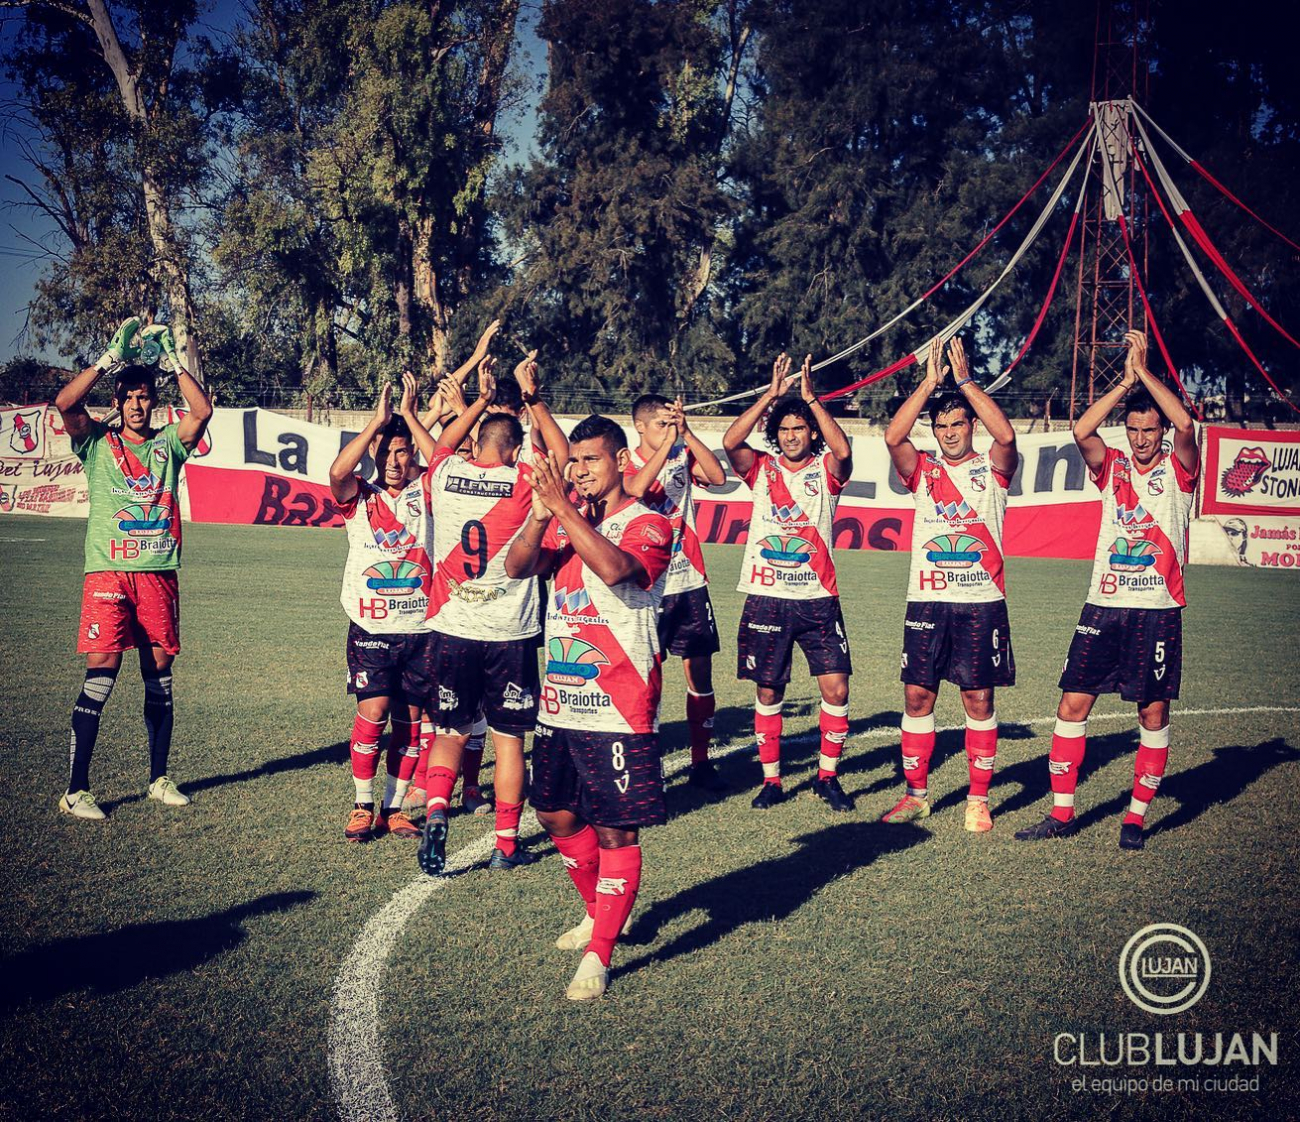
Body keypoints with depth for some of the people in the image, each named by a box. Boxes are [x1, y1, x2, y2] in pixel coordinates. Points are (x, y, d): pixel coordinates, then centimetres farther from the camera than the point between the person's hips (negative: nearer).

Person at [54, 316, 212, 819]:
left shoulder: (168, 444, 12)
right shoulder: (97, 443, 7)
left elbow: (202, 411, -4)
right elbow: (65, 403, -10)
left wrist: (172, 360, -3)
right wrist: (111, 358, -10)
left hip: (159, 574, 3)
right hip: (108, 572, -3)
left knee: (159, 675, 8)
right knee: (101, 671, -11)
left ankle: (159, 778, 21)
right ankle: (75, 790, -7)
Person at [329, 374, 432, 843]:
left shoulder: (423, 493, 5)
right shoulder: (359, 497, 3)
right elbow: (337, 472, -18)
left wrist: (410, 415, -15)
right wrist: (378, 420, -19)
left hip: (421, 628, 2)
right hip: (371, 628, -1)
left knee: (409, 721, 6)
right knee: (372, 714, -9)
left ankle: (394, 807, 18)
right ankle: (363, 807, 6)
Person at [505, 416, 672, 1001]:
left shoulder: (648, 525, -7)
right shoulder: (566, 523, 12)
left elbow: (614, 567, -27)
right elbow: (517, 568, -2)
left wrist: (563, 508, -26)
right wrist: (540, 514, -18)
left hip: (619, 711, -7)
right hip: (560, 703, 7)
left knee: (616, 832, -3)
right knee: (557, 816, 17)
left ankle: (597, 956, 4)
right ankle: (598, 914, 38)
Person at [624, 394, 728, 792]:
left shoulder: (684, 456, 7)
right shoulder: (628, 463, -2)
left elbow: (718, 477, -11)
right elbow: (637, 488, -25)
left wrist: (686, 433, -16)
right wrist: (669, 439, -22)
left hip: (690, 582, 4)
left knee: (700, 673, 6)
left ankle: (701, 762, 16)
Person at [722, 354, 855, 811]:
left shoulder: (826, 470, 4)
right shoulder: (762, 469, 6)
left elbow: (843, 451, -18)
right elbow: (730, 442, -12)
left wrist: (810, 397, -16)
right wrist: (771, 394, -12)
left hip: (818, 599, 0)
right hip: (766, 598, 1)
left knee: (836, 688, -5)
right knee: (768, 691, 6)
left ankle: (827, 776, 12)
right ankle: (771, 779, 19)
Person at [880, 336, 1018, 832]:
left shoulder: (992, 469, 5)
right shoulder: (922, 470, 9)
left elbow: (1006, 435, -16)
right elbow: (893, 437, -9)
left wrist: (965, 381, -13)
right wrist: (929, 382, -10)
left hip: (982, 601, -2)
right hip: (927, 600, 2)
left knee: (979, 698, 2)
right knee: (917, 695, 3)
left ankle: (979, 799, 11)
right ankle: (916, 793, 15)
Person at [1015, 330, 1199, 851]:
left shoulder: (1178, 470, 2)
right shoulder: (1112, 466, 9)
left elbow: (1186, 425, -18)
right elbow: (1081, 431, -10)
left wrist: (1145, 371, -15)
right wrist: (1125, 382, -11)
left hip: (1159, 610, -2)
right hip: (1104, 606, 2)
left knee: (1153, 712, 2)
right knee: (1073, 702, 0)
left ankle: (1135, 817, 13)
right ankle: (1062, 813, 9)